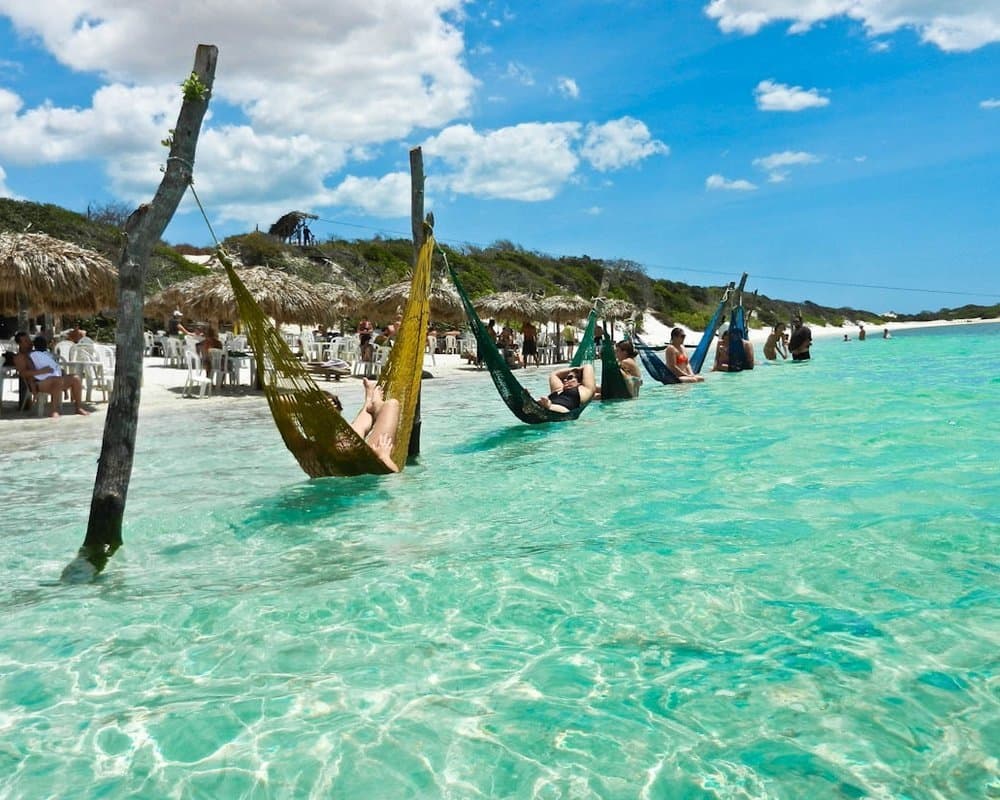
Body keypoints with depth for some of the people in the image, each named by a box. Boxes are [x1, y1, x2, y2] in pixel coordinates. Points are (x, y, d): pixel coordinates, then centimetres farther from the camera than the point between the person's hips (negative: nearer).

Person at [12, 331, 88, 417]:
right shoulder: (20, 357, 6)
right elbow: (23, 373, -13)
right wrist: (42, 371, -24)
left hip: (52, 379, 8)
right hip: (37, 383, -8)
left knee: (76, 378, -10)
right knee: (59, 381, -38)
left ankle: (79, 407, -11)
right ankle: (53, 411, -36)